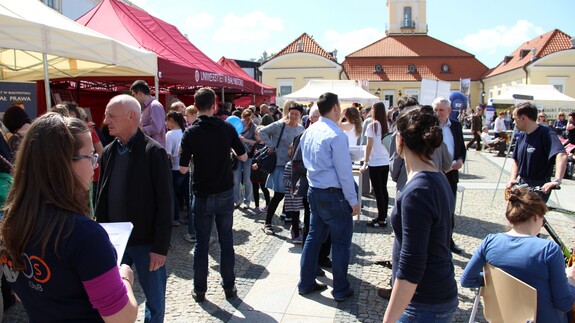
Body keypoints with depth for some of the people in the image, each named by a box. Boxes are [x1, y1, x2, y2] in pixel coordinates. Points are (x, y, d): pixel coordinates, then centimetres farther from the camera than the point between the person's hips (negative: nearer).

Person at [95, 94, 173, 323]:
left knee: (155, 302, 10)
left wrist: (160, 247, -14)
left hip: (146, 243, -5)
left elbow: (165, 204, -13)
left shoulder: (154, 152, -12)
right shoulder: (108, 152, 6)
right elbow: (102, 199, 11)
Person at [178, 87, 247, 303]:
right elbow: (243, 157, 3)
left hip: (203, 195, -1)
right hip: (225, 192, 2)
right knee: (226, 240, 11)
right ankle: (229, 286, 20)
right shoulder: (227, 128, -5)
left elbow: (183, 169, -10)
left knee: (201, 243, 9)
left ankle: (200, 290, 18)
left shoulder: (191, 132, -10)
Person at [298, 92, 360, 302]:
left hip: (314, 191, 8)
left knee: (314, 237, 17)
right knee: (341, 242, 6)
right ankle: (341, 290, 17)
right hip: (334, 195, -8)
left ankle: (306, 283, 27)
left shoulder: (309, 132, 6)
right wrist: (353, 200, -10)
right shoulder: (336, 135, -18)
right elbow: (344, 171, -17)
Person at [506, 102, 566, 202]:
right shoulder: (522, 136, 9)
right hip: (522, 185, 8)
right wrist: (512, 179, 0)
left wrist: (557, 180, -45)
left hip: (540, 188, -8)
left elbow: (562, 155, -32)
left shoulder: (546, 133, -16)